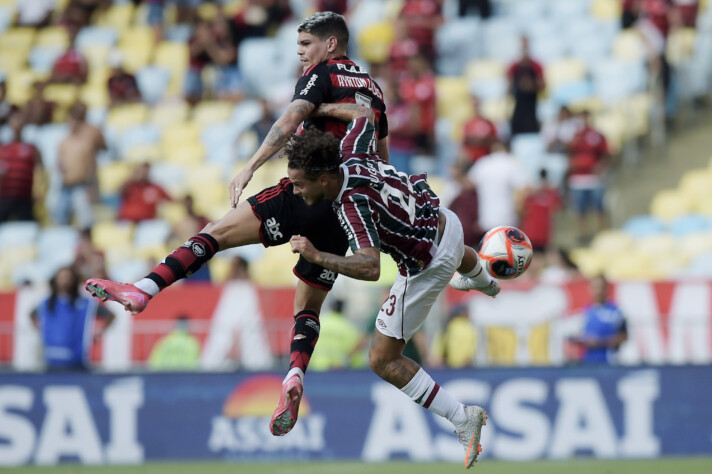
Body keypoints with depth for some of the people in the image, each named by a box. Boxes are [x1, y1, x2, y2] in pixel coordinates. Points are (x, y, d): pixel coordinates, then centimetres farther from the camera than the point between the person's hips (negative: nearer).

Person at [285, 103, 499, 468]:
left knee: (383, 361, -2)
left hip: (426, 267, -9)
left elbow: (371, 267, -47)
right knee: (457, 256, 48)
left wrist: (317, 256, -50)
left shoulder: (352, 204, -36)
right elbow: (363, 115, 6)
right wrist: (321, 109, 16)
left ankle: (463, 420, -1)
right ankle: (485, 283, 86)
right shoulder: (350, 155, -16)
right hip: (445, 221, 9)